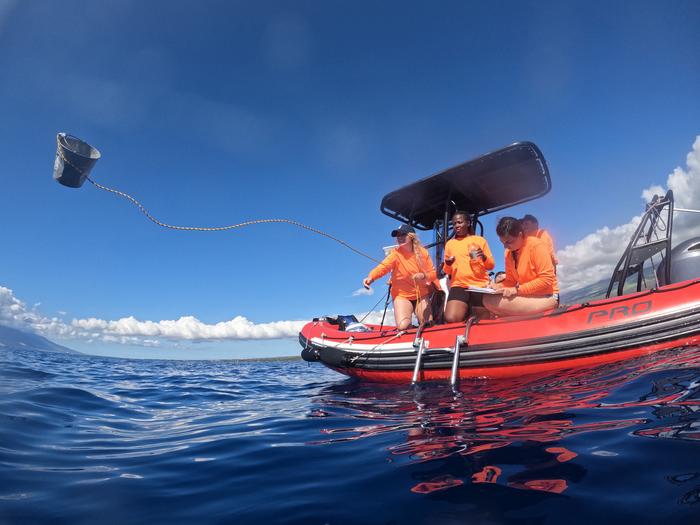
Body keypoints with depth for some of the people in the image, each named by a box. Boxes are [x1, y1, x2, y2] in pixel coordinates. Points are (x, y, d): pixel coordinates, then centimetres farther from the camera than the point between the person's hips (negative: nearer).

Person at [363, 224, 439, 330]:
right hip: (402, 296, -2)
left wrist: (423, 276, -23)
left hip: (421, 295, 3)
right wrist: (371, 277, -49)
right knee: (403, 326, -20)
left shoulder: (423, 252, -3)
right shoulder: (395, 253, -12)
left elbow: (433, 273, 0)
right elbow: (383, 267, -29)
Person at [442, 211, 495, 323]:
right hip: (459, 285, 1)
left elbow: (491, 266, 9)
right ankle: (467, 311, 2)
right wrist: (448, 264, -3)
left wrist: (484, 257, -11)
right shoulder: (450, 243, 16)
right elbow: (447, 271, 19)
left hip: (480, 285, 0)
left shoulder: (480, 240, 12)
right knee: (451, 319, -21)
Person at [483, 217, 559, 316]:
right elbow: (510, 280, 12)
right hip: (526, 295, 8)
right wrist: (498, 286, -10)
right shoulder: (509, 252, 4)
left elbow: (547, 279, -19)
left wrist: (517, 289, -22)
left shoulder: (536, 245, -15)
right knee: (488, 300, -15)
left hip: (546, 296, -7)